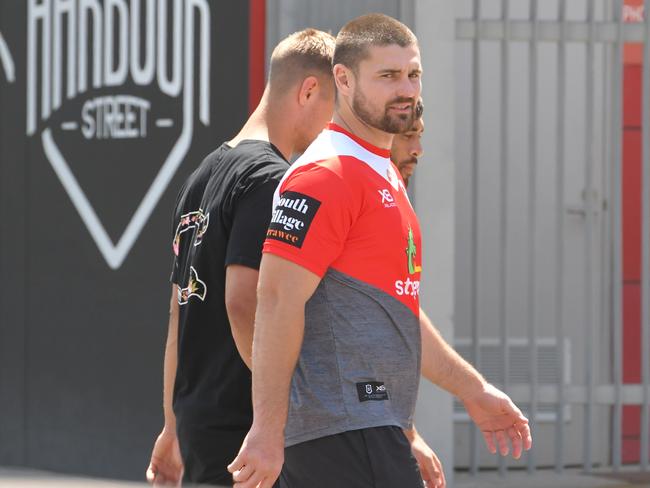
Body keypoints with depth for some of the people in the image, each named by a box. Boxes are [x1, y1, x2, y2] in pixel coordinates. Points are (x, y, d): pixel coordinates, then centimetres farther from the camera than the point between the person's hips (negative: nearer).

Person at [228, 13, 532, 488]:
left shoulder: (384, 175, 21)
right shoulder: (325, 175, -11)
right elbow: (277, 302, -18)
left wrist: (473, 390, 29)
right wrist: (267, 431, -24)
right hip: (345, 428, -10)